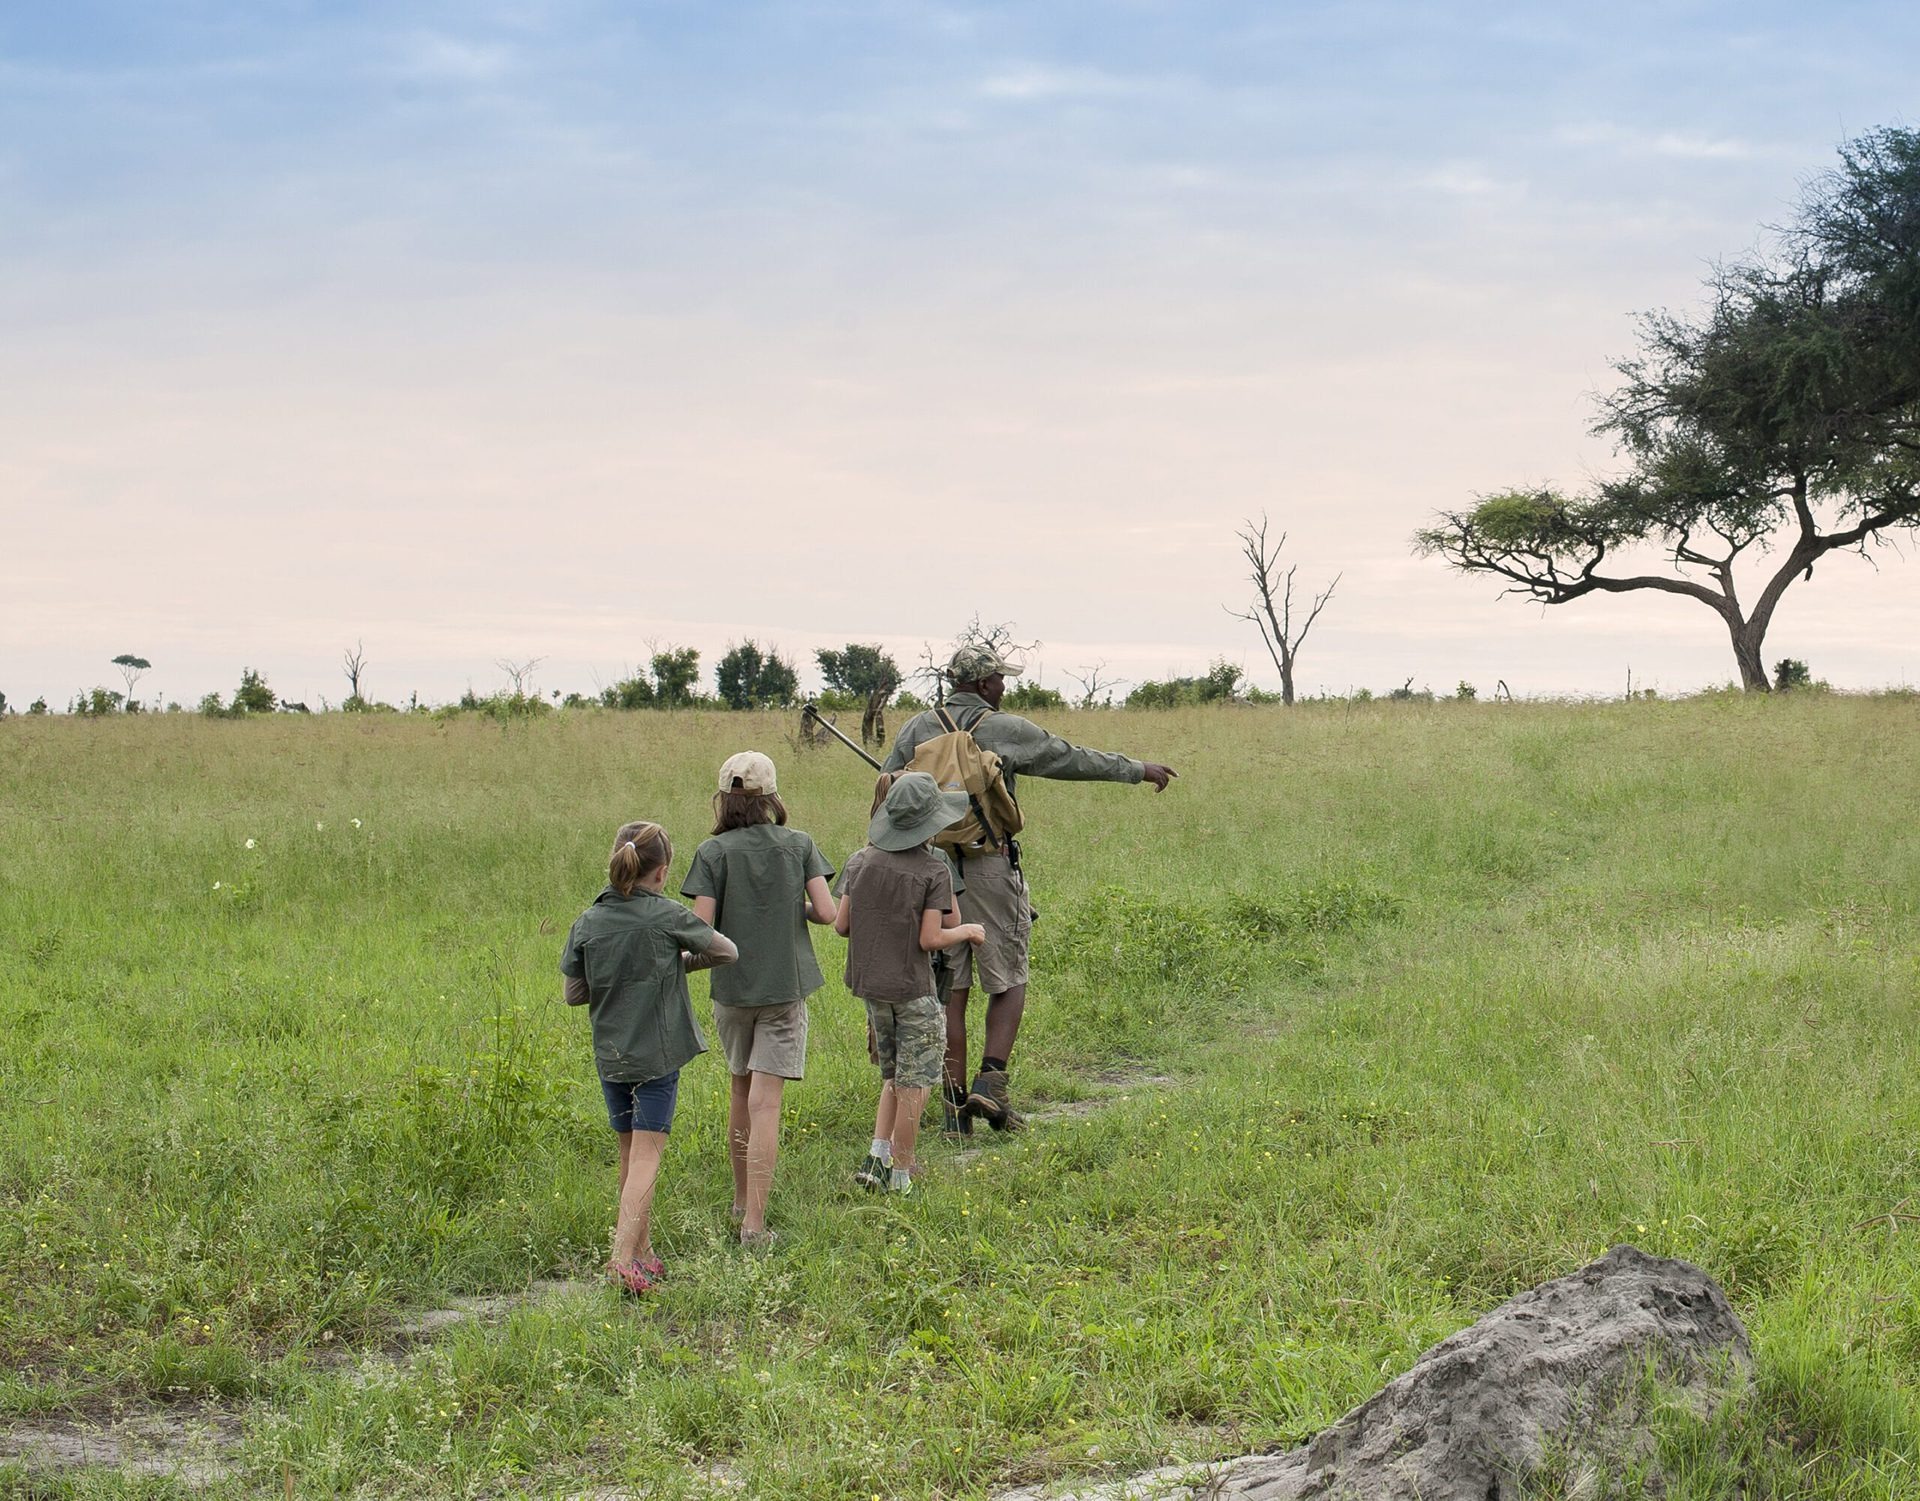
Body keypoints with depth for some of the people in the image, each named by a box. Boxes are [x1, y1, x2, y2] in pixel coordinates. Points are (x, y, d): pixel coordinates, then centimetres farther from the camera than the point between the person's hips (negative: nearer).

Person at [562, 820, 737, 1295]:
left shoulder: (588, 922, -1)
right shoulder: (667, 916, -11)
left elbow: (574, 993, 4)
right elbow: (726, 951, -1)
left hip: (609, 1055, 4)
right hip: (657, 1054, -4)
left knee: (629, 1153, 16)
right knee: (646, 1154, -4)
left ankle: (643, 1252, 24)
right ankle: (624, 1257, -15)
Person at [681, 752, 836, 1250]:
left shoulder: (714, 852, -6)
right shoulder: (799, 844, -1)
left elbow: (700, 928, -13)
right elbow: (827, 912, -6)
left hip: (732, 987, 0)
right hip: (787, 986, 0)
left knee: (741, 1091, 19)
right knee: (765, 1101, -4)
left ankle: (742, 1199, 32)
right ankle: (754, 1223, -11)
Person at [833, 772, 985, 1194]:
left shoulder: (861, 862, 3)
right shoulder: (932, 871, -12)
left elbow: (841, 925, 4)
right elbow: (932, 938, -17)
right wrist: (967, 932, 1)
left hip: (868, 983, 6)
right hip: (911, 987, -6)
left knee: (895, 1077, 20)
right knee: (913, 1085, 4)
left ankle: (877, 1157, 10)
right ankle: (900, 1176, 7)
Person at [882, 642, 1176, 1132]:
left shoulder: (917, 729, 7)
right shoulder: (1003, 731, -4)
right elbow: (1074, 760, 2)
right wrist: (1138, 770, 13)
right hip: (988, 866, -4)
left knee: (948, 989, 6)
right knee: (1008, 981, 6)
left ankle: (953, 1100, 5)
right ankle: (991, 1079, -8)